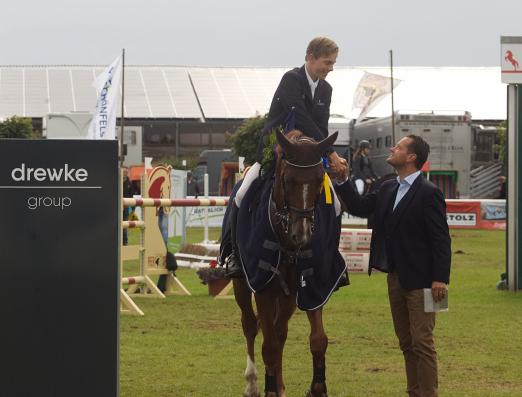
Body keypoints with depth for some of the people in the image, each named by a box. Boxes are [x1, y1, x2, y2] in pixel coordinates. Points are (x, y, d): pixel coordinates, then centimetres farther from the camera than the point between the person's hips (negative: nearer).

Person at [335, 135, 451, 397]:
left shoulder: (429, 193, -13)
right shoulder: (388, 190, 11)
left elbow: (441, 238, -15)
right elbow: (358, 207, 15)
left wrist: (440, 279, -21)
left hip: (419, 280, -8)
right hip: (395, 277, 8)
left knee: (422, 342, -6)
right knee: (406, 343, 13)